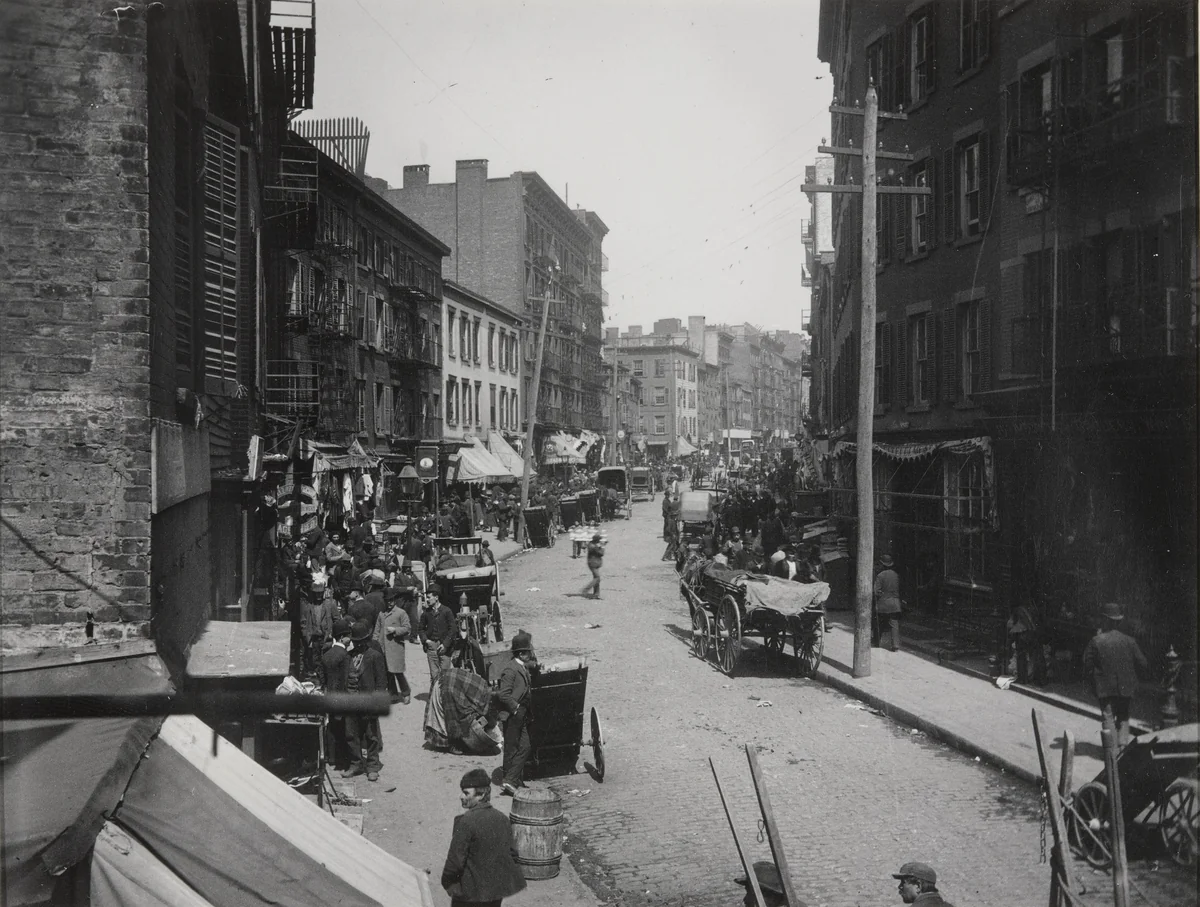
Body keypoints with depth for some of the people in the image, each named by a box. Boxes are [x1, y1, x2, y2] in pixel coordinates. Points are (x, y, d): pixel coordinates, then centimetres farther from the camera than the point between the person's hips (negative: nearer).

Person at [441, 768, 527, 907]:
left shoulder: (466, 821, -19)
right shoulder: (502, 818, 2)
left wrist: (447, 882, -2)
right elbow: (511, 853, 8)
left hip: (470, 892, -7)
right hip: (498, 889, 7)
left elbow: (456, 859, -18)